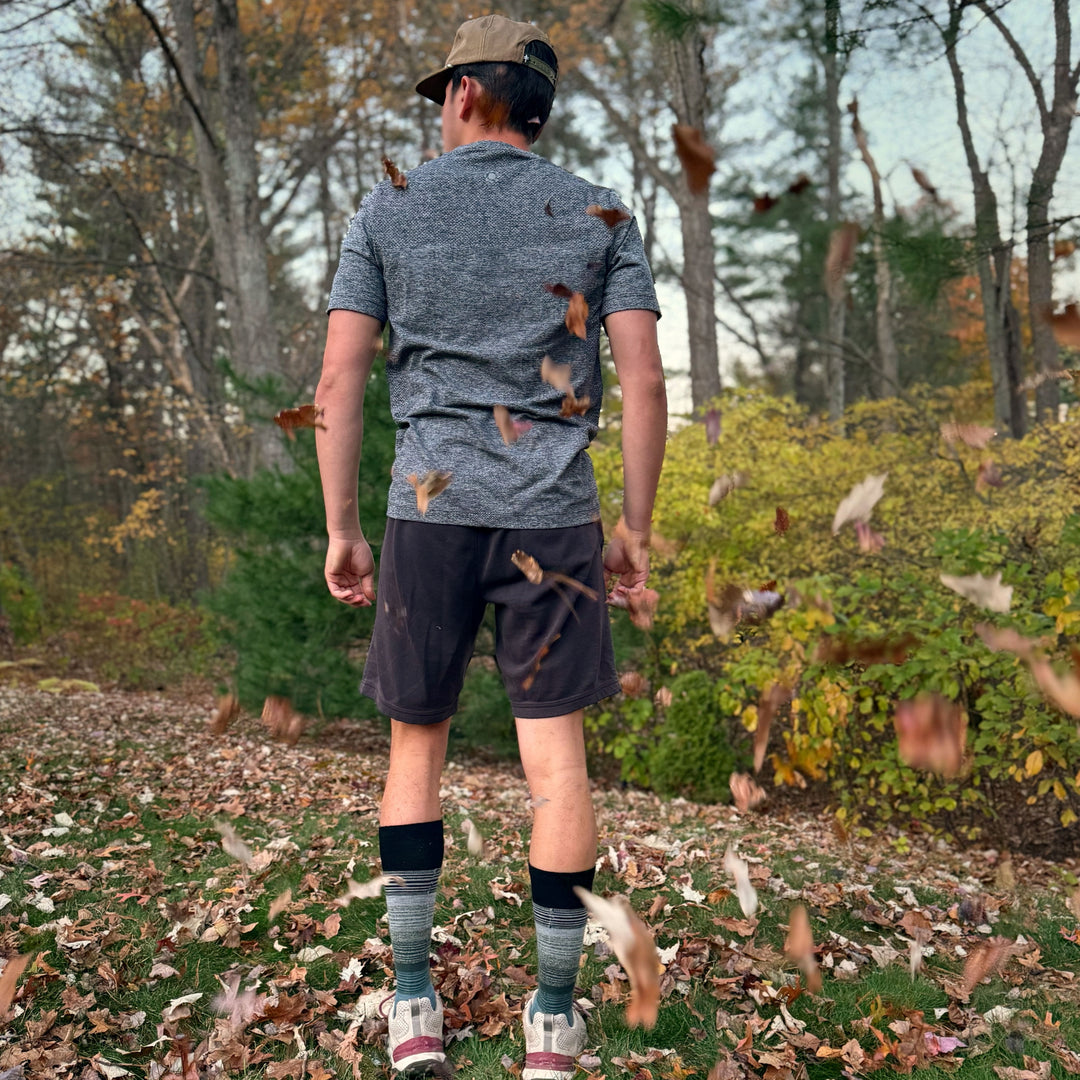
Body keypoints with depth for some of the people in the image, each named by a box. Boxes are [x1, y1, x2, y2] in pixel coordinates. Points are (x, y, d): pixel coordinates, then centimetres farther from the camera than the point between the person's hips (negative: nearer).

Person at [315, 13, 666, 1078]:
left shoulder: (388, 209, 7)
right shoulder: (600, 215, 8)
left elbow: (339, 376, 0)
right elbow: (643, 380, -1)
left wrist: (340, 530, 5)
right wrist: (635, 526, 5)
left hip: (430, 509, 0)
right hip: (554, 513, 0)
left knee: (415, 743, 14)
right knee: (554, 753, 5)